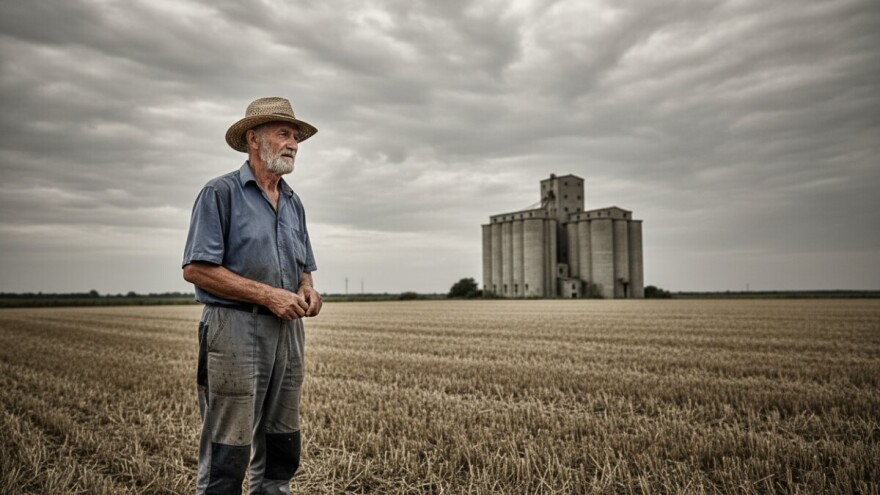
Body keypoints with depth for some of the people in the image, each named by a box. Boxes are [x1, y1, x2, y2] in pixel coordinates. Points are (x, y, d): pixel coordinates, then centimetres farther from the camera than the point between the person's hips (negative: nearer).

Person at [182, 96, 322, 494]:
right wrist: (268, 295, -17)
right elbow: (195, 269, -12)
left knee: (281, 449, 13)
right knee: (227, 453, -3)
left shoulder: (293, 203, 16)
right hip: (235, 328, -7)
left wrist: (308, 290, -1)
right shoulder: (221, 192, -4)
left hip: (288, 330, 7)